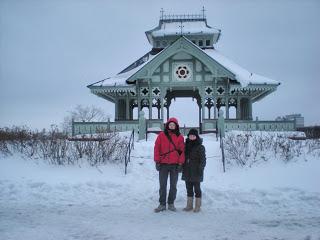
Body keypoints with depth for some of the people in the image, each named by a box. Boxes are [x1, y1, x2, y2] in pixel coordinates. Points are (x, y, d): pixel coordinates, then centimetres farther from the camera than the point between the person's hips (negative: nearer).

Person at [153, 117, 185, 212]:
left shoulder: (180, 137, 5)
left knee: (173, 185, 8)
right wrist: (157, 161, -5)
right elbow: (157, 148, 1)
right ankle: (162, 204, 10)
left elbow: (182, 151, 2)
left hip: (175, 165, 1)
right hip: (163, 164, -1)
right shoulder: (161, 135, 4)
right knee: (162, 185, 3)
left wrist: (180, 163, -6)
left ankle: (171, 204, 18)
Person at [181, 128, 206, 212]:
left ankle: (197, 206, 9)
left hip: (196, 172, -6)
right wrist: (181, 167, 12)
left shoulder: (200, 147, -6)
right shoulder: (186, 145, 11)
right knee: (189, 188, 12)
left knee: (197, 188, 1)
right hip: (187, 171, 6)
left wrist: (201, 168, -17)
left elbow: (203, 159, -8)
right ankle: (189, 205, 20)